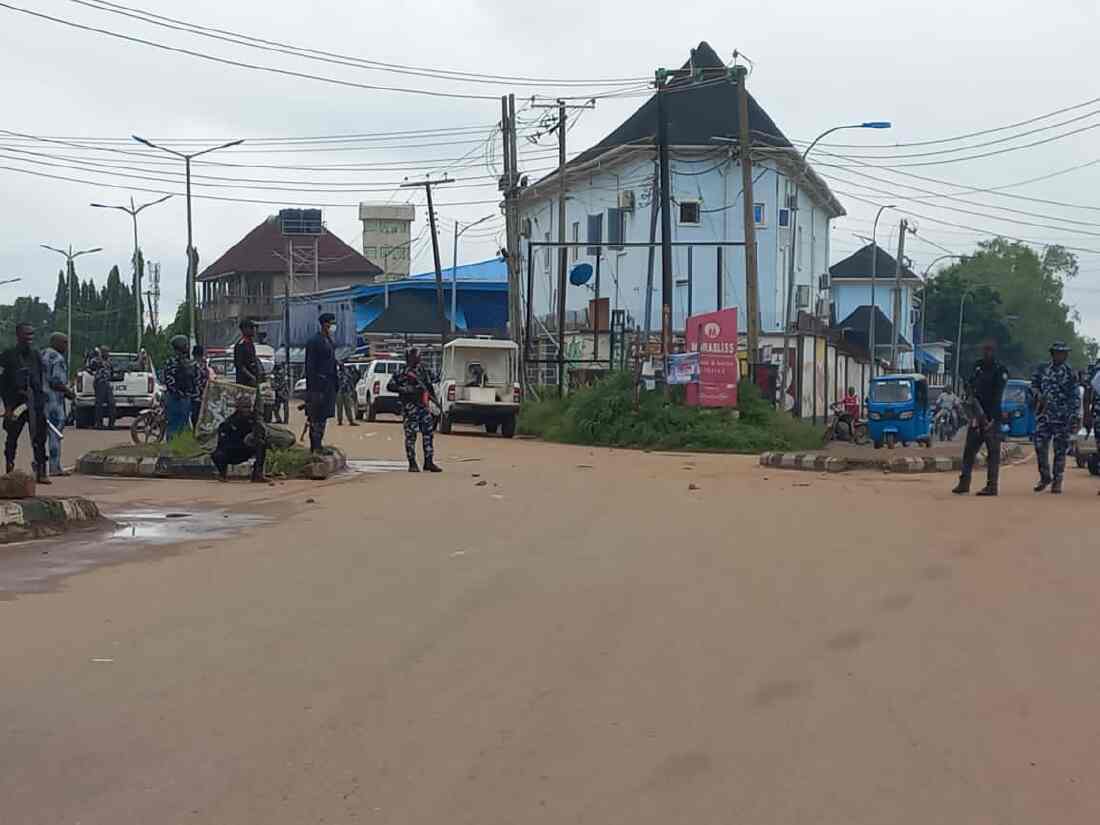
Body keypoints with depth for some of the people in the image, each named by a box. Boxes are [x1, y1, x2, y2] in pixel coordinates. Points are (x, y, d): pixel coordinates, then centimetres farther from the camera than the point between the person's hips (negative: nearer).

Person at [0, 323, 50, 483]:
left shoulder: (36, 355, 13)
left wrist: (41, 401, 9)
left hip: (36, 403, 3)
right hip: (15, 402, -3)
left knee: (40, 439, -2)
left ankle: (41, 473, 0)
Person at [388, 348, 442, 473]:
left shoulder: (422, 370, 10)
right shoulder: (402, 373, -7)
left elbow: (428, 385, 22)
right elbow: (390, 386, -11)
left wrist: (434, 398, 19)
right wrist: (405, 389, -20)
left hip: (423, 406, 6)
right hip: (410, 407, -6)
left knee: (428, 433, 4)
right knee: (411, 435, -4)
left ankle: (429, 462, 10)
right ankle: (412, 464, 3)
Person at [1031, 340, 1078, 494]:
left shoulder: (1070, 373, 1)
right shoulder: (1042, 370, 8)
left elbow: (1075, 398, 0)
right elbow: (1034, 385, 16)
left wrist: (1073, 418, -7)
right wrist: (1038, 395, -6)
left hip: (1062, 417, -2)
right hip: (1043, 414, 2)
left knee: (1060, 449, 0)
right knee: (1040, 446, -2)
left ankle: (1057, 481, 8)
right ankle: (1045, 477, 16)